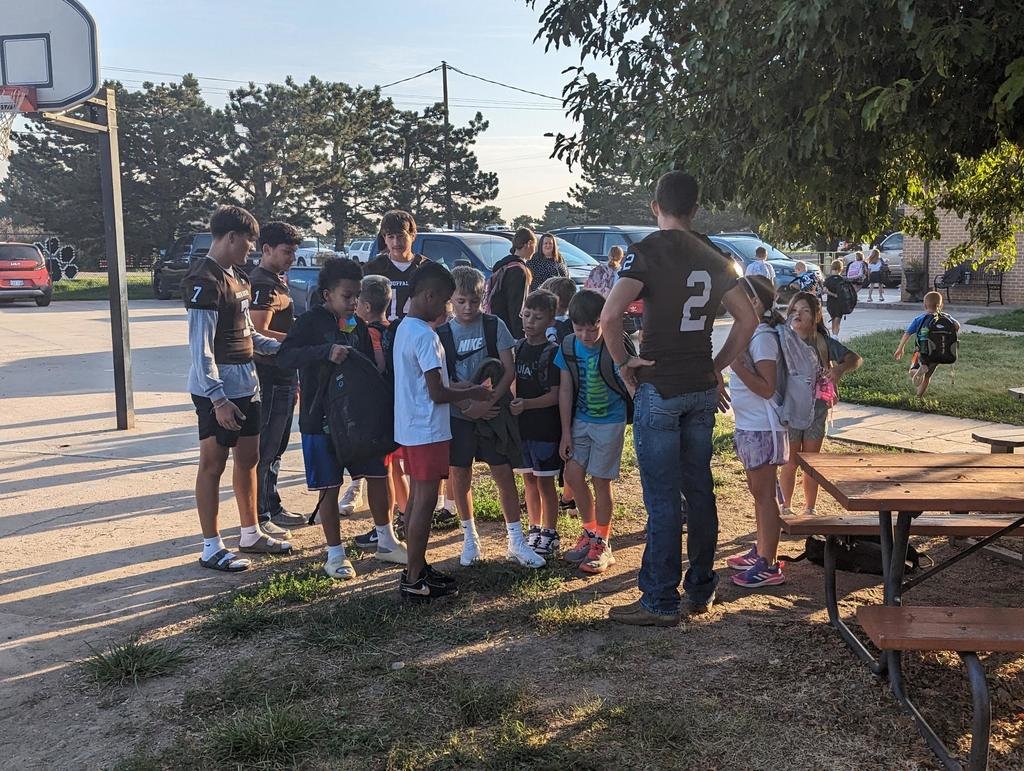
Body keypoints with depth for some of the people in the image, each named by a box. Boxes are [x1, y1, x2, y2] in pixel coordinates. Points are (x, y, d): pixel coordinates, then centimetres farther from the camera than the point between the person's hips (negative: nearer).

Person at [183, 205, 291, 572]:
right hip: (217, 389, -9)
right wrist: (218, 398, -23)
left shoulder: (236, 276, 13)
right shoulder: (204, 281, -16)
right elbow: (201, 348, -20)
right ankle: (212, 548, 11)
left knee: (248, 459, 16)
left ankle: (250, 534, 29)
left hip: (245, 383, 9)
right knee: (213, 465, 1)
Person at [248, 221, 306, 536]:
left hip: (282, 377, 11)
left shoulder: (276, 281, 17)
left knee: (276, 447, 17)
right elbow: (258, 335, -25)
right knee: (264, 450, -4)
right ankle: (258, 517, 3)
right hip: (270, 377, -11)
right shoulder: (263, 285, -16)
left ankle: (273, 509, 28)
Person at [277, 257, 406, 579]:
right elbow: (284, 355, -24)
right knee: (330, 487, 2)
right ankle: (335, 555, 15)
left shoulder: (357, 324, 8)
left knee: (378, 473, 10)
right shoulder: (311, 321, -10)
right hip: (321, 419, -6)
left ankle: (386, 541, 26)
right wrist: (326, 352, -34)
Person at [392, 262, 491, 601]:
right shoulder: (425, 335, -19)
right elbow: (438, 394, -20)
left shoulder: (404, 329, 11)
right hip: (427, 431, -10)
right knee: (425, 501, -3)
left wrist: (459, 386, 12)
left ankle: (416, 568, 25)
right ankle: (414, 582, 2)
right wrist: (472, 394, -5)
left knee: (417, 498, 15)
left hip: (410, 428, 10)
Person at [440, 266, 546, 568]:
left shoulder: (494, 326, -2)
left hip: (494, 412, -1)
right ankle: (470, 538, 24)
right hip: (458, 415, 1)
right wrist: (467, 406, -15)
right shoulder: (443, 333, 0)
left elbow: (509, 370, -4)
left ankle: (516, 541, 10)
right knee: (460, 477, 8)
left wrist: (488, 403, -15)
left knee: (505, 475, 0)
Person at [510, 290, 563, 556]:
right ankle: (535, 529, 27)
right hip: (521, 425, 6)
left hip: (545, 427, -5)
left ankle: (550, 534, 15)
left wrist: (527, 404, -26)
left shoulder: (552, 352, -11)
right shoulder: (517, 348, 6)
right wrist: (511, 403, -3)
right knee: (528, 479, 14)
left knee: (545, 481, 3)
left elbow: (556, 394, -15)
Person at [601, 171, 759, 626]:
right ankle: (701, 589, 25)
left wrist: (622, 363, -10)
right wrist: (718, 369, 13)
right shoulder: (714, 257, 9)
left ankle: (661, 602, 6)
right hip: (703, 390, 6)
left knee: (662, 499, -1)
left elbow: (610, 315, -24)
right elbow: (748, 319, 10)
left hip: (659, 388, -6)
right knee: (699, 490, 14)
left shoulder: (647, 251, -10)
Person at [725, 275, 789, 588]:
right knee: (758, 492, 18)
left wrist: (737, 365, -27)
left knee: (765, 494, -3)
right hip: (748, 426, 10)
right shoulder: (749, 334, 11)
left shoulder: (763, 338, -18)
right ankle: (761, 551, 30)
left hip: (761, 429, -10)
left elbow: (767, 388, -23)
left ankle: (769, 566, 4)